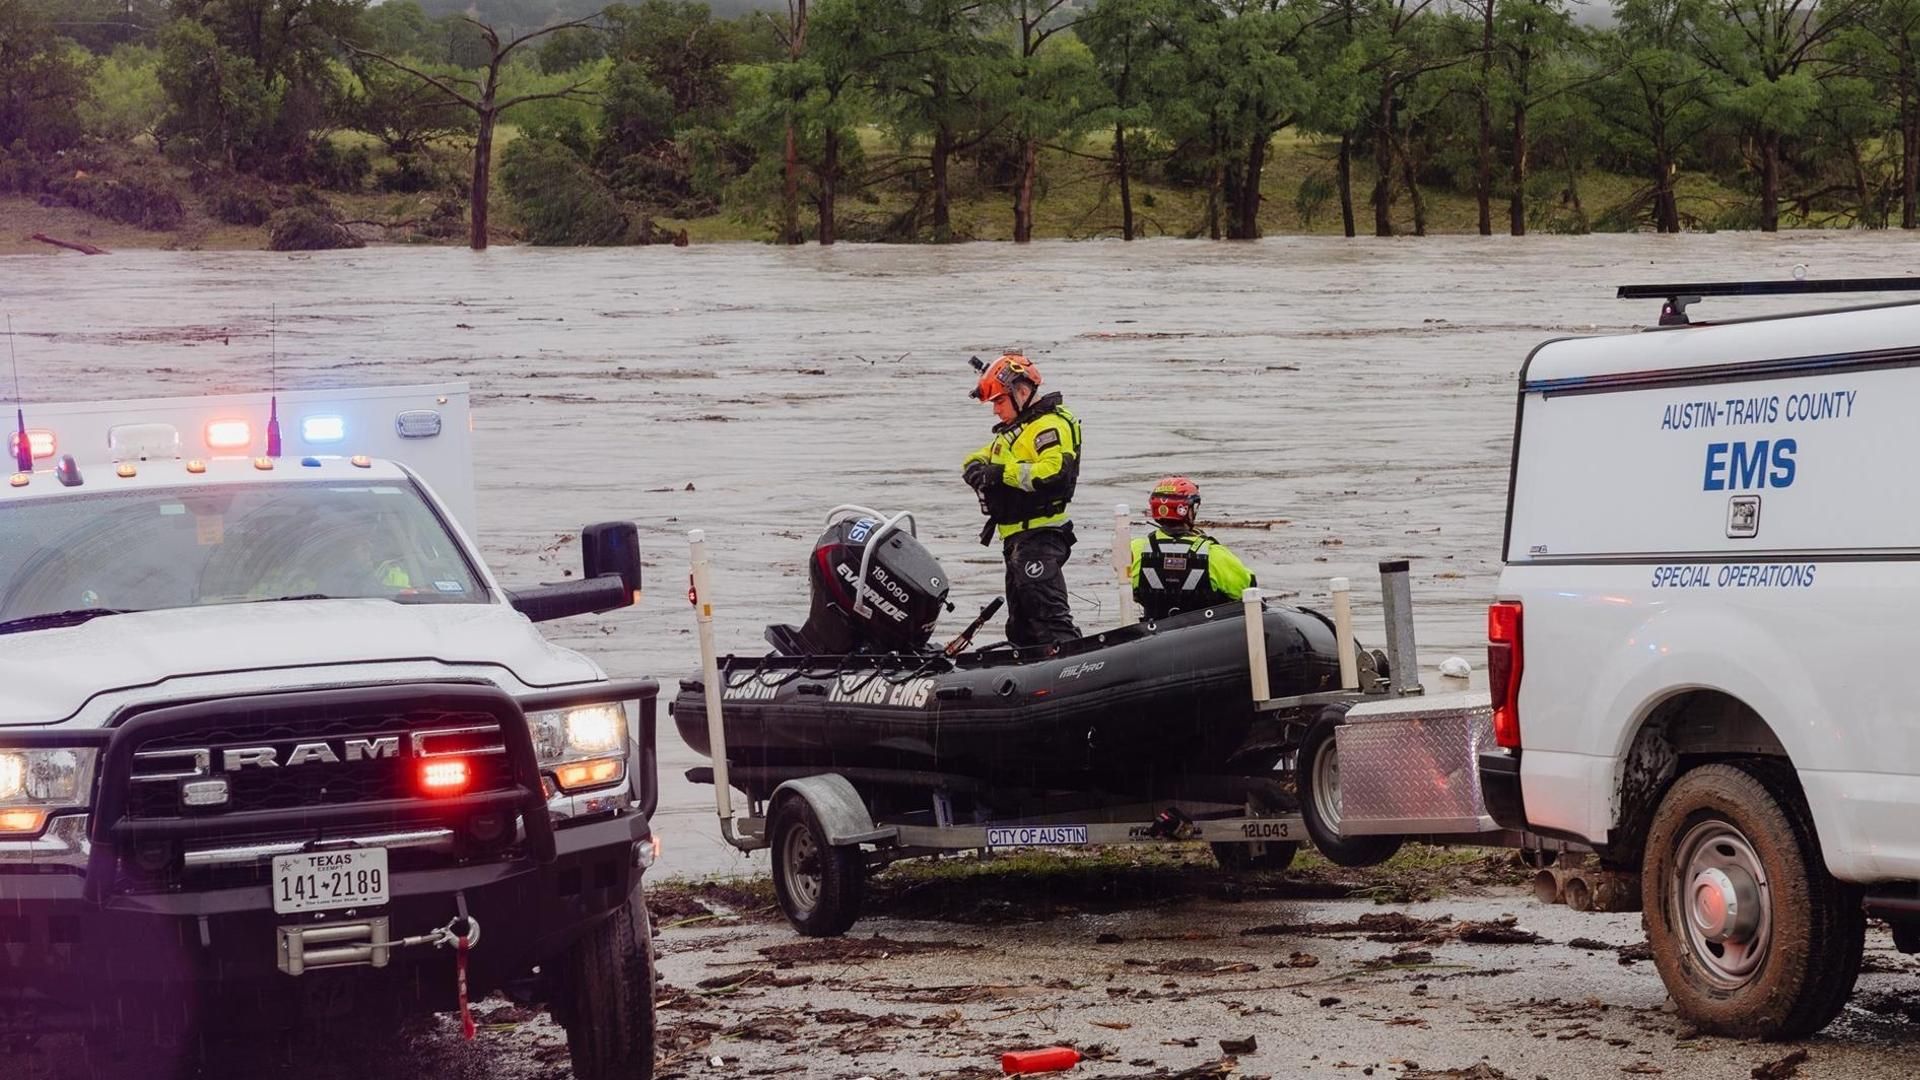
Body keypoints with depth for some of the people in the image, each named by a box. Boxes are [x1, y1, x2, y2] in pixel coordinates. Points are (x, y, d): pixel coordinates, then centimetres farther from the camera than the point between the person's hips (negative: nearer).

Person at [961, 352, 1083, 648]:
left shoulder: (1051, 426, -13)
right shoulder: (1015, 429, 21)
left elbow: (1055, 471, -29)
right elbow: (979, 457, 22)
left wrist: (1005, 472, -23)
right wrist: (976, 468, -3)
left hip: (1039, 534, -11)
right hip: (1016, 537, 11)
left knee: (1047, 609, -21)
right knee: (1021, 624, 14)